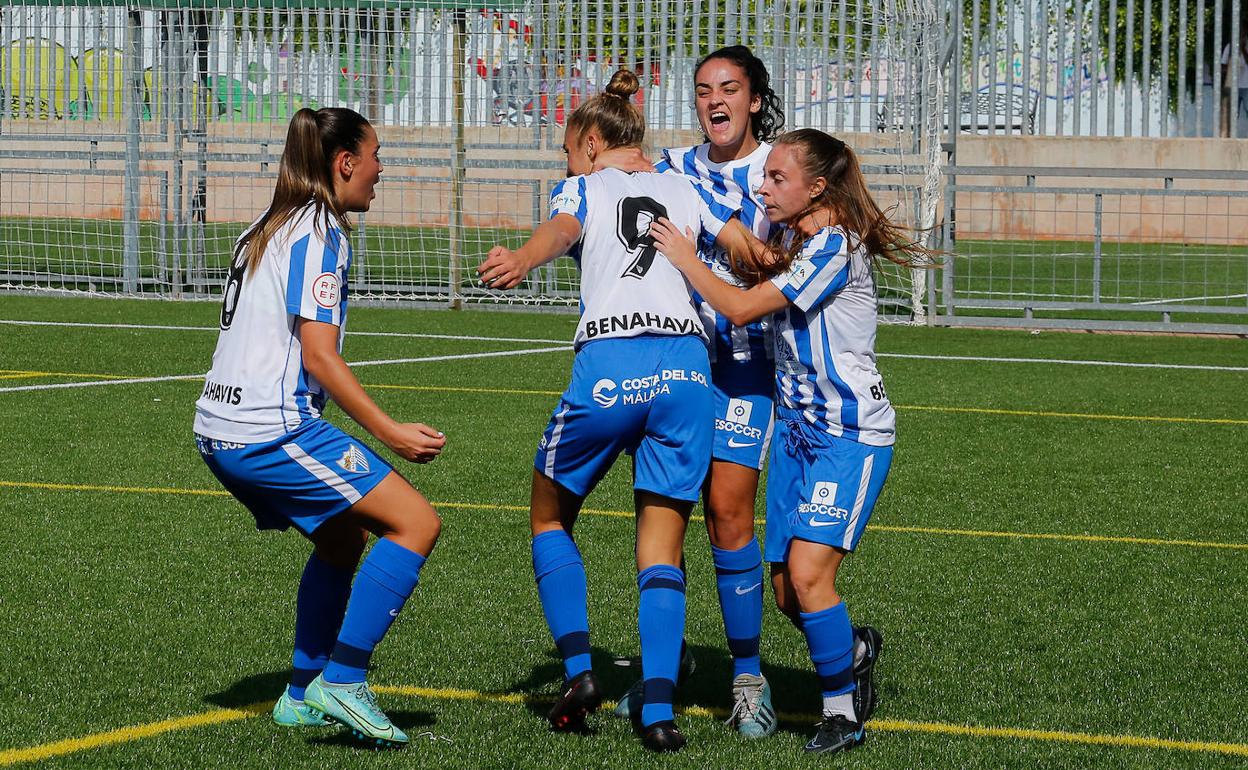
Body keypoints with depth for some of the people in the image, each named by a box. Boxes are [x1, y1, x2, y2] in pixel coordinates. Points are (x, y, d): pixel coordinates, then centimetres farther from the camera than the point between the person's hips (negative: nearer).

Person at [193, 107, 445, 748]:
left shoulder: (264, 230, 19)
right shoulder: (319, 234, -9)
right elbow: (319, 356, -16)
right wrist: (389, 432, -15)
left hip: (218, 431, 10)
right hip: (273, 432, -10)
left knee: (344, 537, 24)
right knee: (415, 523, -8)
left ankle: (303, 695, 22)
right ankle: (342, 681, -12)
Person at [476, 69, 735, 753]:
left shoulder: (582, 187, 14)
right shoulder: (684, 189, 23)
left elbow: (560, 230, -11)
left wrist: (521, 260, -33)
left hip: (607, 366, -3)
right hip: (686, 362, 3)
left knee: (550, 516, 19)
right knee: (661, 548, 5)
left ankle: (578, 669, 7)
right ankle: (658, 710, -8)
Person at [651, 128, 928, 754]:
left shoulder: (834, 245, -17)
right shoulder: (792, 241, 10)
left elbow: (741, 307, -17)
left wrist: (687, 259, -5)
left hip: (851, 433, -9)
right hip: (797, 428, 9)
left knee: (808, 573, -17)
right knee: (786, 590, 6)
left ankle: (841, 714, -4)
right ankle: (851, 650, 33)